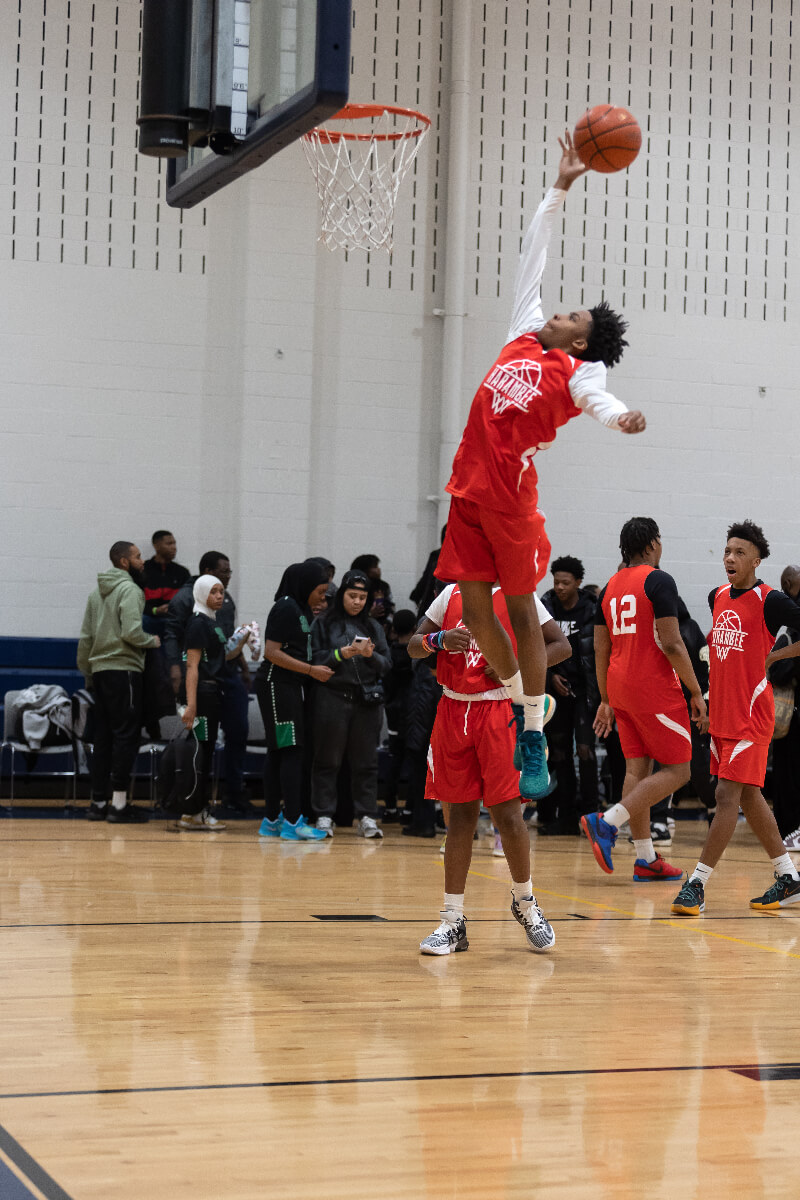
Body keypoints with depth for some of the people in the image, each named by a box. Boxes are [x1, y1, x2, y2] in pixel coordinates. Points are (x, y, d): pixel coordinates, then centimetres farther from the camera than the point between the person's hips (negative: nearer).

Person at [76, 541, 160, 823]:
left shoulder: (97, 592, 15)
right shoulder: (129, 589, -10)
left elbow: (85, 637, 16)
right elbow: (131, 632, -21)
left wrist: (88, 673, 22)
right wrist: (152, 641, -2)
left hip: (99, 671, 8)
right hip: (124, 670, -8)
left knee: (103, 736, 10)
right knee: (126, 735, -5)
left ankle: (98, 802, 11)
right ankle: (119, 804, -7)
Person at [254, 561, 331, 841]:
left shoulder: (301, 609, 17)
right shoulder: (286, 608, -12)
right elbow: (272, 652, -18)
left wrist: (317, 669, 8)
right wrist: (311, 670, -16)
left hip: (292, 686, 10)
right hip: (277, 685, -10)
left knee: (278, 753, 11)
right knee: (291, 752, -10)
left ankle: (272, 820, 15)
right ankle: (292, 822, -10)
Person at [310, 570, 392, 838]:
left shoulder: (373, 627, 14)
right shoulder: (324, 624, 6)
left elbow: (387, 664, 8)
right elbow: (315, 660, -2)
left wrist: (371, 655, -11)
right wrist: (341, 654, -16)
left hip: (367, 701, 2)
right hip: (333, 697, -2)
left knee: (365, 761, 1)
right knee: (328, 760, -1)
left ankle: (366, 816, 5)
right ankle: (324, 816, 4)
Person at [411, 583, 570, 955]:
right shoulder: (452, 594, 9)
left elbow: (561, 646, 2)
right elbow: (414, 646, 11)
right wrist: (439, 640, -11)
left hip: (499, 711, -3)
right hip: (453, 711, 3)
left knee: (507, 813, -6)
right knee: (460, 815, 5)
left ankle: (525, 901, 18)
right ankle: (453, 922, 9)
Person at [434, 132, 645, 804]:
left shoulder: (578, 371, 0)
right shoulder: (526, 336, 15)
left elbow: (597, 399, -22)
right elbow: (534, 257, 22)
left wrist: (621, 417, -45)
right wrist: (560, 190, 23)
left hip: (511, 498, -6)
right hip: (469, 490, 6)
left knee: (521, 613, -1)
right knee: (475, 607, 5)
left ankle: (535, 744, 5)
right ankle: (520, 709, 23)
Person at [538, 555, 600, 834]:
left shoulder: (592, 610, -7)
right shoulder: (544, 608, 2)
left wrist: (601, 688, -12)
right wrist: (550, 676, -1)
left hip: (586, 688, -4)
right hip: (558, 687, 4)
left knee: (584, 747, -13)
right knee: (559, 751, 4)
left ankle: (589, 811, -5)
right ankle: (566, 816, 10)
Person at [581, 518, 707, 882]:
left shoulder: (610, 587, 13)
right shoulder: (658, 580, -10)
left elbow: (600, 650, 13)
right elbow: (672, 644, -17)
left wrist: (606, 701, 19)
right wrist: (696, 692, -9)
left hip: (621, 688, 8)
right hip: (655, 688, -8)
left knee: (637, 769, 9)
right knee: (676, 770, -2)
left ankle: (645, 859, 9)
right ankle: (607, 822, -15)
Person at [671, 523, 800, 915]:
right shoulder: (717, 597, 11)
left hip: (751, 716, -8)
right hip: (721, 713, 8)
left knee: (728, 795, -10)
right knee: (749, 797, 12)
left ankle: (696, 884, -9)